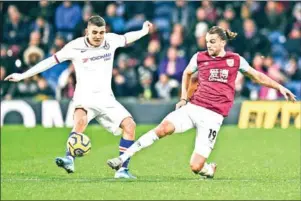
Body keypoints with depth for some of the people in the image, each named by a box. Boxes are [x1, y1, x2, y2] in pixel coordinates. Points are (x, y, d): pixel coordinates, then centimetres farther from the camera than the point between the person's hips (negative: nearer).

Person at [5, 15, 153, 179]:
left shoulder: (111, 40, 0)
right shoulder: (75, 46, -9)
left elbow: (126, 38, 22)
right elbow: (51, 61, -5)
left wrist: (144, 31, 37)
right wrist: (23, 75, -5)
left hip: (106, 98, 4)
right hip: (85, 98, -4)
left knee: (129, 125, -12)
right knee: (81, 120, -36)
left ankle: (122, 170, -6)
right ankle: (69, 160, -44)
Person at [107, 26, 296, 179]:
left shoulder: (235, 60, 4)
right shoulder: (200, 57, 7)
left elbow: (257, 76, 16)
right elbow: (187, 73, 27)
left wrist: (280, 87, 12)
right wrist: (183, 98, 18)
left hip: (212, 116, -2)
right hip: (192, 107, 2)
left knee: (196, 166, -13)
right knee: (163, 128, -27)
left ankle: (210, 170, 26)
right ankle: (123, 158, -26)